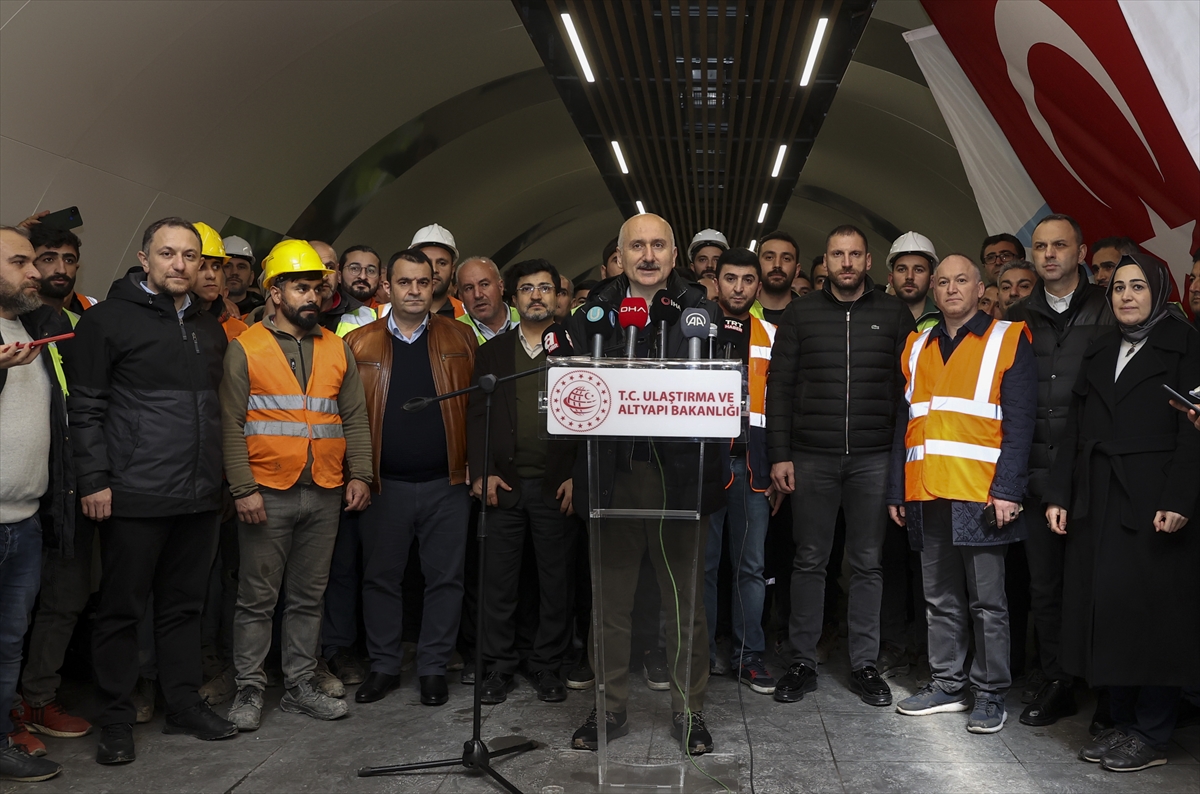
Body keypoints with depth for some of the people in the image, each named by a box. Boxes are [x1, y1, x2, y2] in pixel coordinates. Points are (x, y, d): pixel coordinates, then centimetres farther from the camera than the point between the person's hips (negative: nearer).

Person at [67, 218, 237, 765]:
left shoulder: (210, 329, 15)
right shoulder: (109, 319, -4)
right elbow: (85, 407, -7)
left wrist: (219, 478, 16)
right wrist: (95, 480, -13)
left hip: (200, 496, 6)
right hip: (134, 496, -5)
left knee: (184, 606, 14)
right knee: (121, 611, 5)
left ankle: (184, 704, 25)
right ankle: (116, 719, 17)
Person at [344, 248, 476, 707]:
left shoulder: (460, 339, 5)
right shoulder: (359, 343, 4)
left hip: (446, 483, 0)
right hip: (383, 484, 1)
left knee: (445, 578, 6)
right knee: (381, 578, 10)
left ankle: (434, 668, 20)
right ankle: (383, 666, 25)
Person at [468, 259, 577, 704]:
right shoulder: (492, 353, 12)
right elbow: (477, 416, 8)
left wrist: (577, 476, -8)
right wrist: (481, 473, -3)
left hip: (557, 485, -1)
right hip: (504, 484, 1)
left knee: (557, 581, 4)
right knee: (498, 581, 4)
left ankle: (547, 667, 18)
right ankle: (499, 668, 16)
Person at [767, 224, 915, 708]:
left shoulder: (894, 315, 6)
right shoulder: (801, 314, 6)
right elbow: (779, 387, 4)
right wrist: (779, 455, -2)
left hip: (873, 460, 0)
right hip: (811, 459, 0)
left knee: (867, 564, 7)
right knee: (809, 562, 5)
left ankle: (864, 665, 17)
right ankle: (803, 663, 15)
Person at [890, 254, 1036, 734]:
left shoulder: (1008, 339, 2)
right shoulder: (917, 347, 16)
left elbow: (1019, 421, -5)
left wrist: (1007, 490, -15)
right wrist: (897, 491, 11)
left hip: (980, 495, -5)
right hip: (926, 495, 5)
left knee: (987, 602, 2)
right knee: (940, 600, 12)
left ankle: (990, 694, 13)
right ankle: (947, 685, 23)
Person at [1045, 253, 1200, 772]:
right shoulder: (1100, 352, 17)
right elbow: (1076, 431, 14)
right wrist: (1060, 494, 6)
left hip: (1154, 502, -6)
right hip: (1099, 504, 6)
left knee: (1150, 610, -2)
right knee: (1107, 610, 7)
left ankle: (1152, 735, 8)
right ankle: (1122, 723, 17)